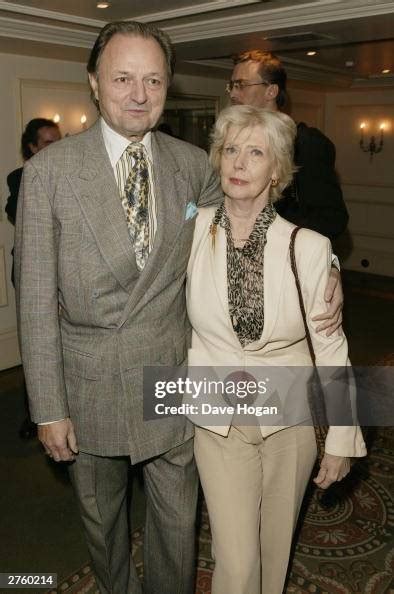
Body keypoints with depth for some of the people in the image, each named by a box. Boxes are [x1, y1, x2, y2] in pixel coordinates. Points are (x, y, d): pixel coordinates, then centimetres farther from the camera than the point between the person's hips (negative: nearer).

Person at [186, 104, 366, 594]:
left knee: (275, 545, 20)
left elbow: (330, 346, -6)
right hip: (218, 419, 0)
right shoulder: (193, 230, -10)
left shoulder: (308, 246, -14)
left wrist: (341, 439, -1)